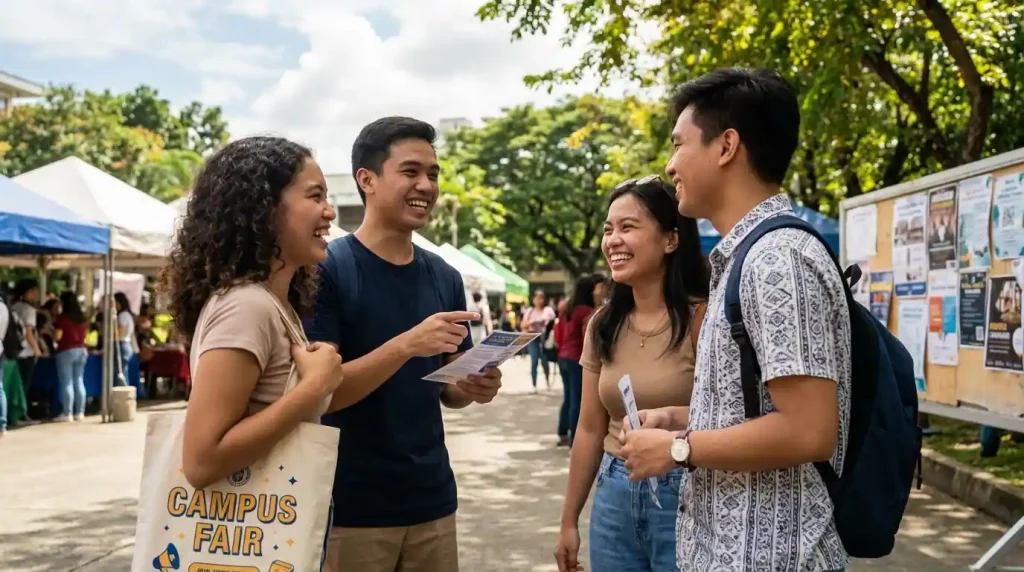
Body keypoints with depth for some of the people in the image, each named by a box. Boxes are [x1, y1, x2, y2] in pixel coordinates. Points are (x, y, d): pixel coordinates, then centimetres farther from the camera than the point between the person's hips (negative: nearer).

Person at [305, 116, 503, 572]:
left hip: (432, 501, 5)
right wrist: (407, 345, -28)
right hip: (350, 507, -5)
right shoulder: (326, 269, -11)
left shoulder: (445, 278, 5)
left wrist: (473, 389, -8)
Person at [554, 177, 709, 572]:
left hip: (684, 497, -5)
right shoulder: (603, 324, 5)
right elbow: (590, 429, 10)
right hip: (614, 496, 5)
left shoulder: (701, 318, -13)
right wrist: (569, 521, 13)